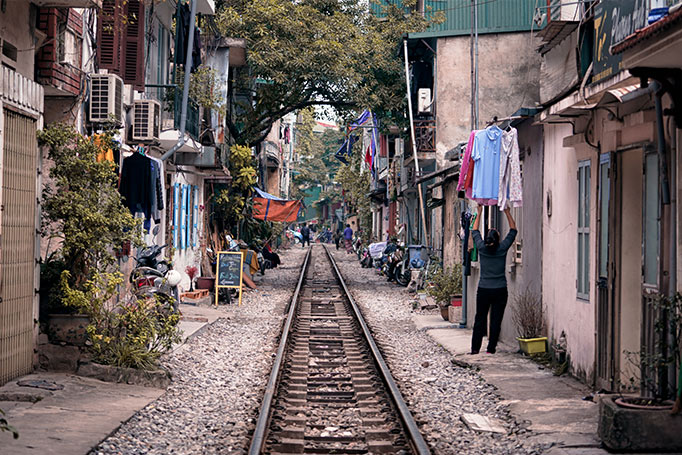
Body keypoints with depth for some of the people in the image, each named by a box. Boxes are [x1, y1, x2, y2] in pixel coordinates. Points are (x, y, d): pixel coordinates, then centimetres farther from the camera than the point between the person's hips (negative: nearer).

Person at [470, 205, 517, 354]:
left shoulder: (482, 248, -6)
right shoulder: (502, 248, -8)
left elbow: (475, 231, 12)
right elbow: (513, 230, 5)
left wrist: (479, 213, 18)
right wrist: (507, 212, 10)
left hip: (483, 290, 1)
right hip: (500, 290, -1)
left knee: (480, 319, 9)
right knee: (496, 320, 3)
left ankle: (475, 348, 10)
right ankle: (491, 348, 4)